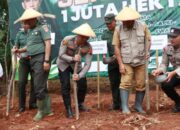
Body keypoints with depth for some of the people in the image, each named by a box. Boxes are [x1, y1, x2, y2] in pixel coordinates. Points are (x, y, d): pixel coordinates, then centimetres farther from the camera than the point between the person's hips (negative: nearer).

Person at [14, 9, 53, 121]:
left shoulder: (42, 27, -5)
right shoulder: (31, 30, 19)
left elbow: (48, 44, -14)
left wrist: (46, 60, -21)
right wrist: (20, 50, 3)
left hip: (41, 59, -9)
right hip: (33, 60, 9)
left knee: (39, 87, -8)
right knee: (42, 87, 12)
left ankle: (41, 110, 5)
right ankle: (48, 110, 19)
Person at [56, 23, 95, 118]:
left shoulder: (88, 47, -25)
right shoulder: (67, 40, -30)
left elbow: (88, 64, -27)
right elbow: (61, 55, -25)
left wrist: (79, 75, -40)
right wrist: (72, 58, -41)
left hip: (76, 64, 3)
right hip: (63, 64, -2)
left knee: (83, 84, -2)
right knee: (65, 86, -10)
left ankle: (80, 104, 24)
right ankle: (68, 109, 2)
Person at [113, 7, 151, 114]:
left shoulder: (143, 26, -4)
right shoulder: (118, 30, -7)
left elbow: (148, 40, 6)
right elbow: (116, 47, -5)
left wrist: (147, 52, -7)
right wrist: (120, 64, -8)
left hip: (140, 61, 2)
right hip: (126, 62, -2)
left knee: (141, 84, 6)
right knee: (125, 83, -8)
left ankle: (138, 106, 20)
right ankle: (125, 107, -2)